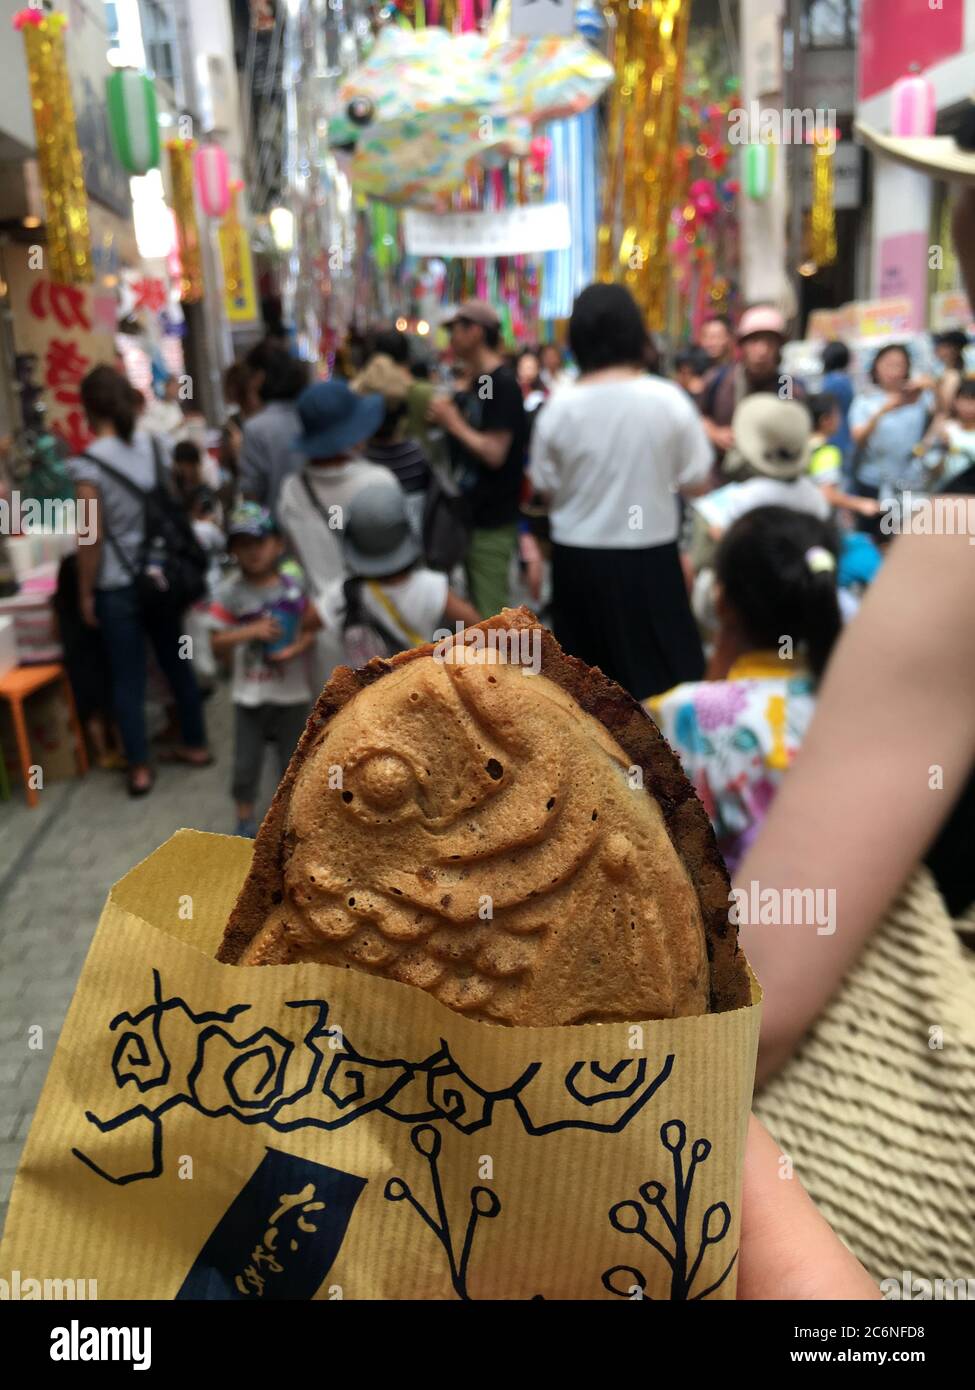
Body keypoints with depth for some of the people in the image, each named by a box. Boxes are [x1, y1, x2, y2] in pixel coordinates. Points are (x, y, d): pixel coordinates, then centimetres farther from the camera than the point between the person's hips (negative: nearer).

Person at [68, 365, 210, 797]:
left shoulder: (88, 465, -15)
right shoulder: (155, 447, -1)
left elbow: (92, 539, -15)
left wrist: (85, 593, -5)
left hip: (117, 586, -4)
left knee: (128, 677, 5)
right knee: (176, 661, 16)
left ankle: (140, 768, 13)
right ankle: (194, 744, 28)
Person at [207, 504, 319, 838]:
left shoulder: (296, 586, -7)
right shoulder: (228, 592, -10)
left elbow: (312, 628, 0)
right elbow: (216, 645, -10)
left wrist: (297, 648, -20)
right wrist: (250, 631, -25)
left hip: (292, 692, 1)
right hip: (249, 694, -1)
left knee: (293, 759, 15)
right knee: (245, 763, 8)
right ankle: (245, 821, 29)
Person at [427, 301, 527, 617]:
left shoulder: (502, 384, -15)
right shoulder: (477, 383, 14)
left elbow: (494, 453, -22)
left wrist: (454, 422, -13)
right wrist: (444, 416, 8)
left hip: (492, 523, -10)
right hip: (472, 516, 10)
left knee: (489, 616, -5)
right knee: (474, 608, 17)